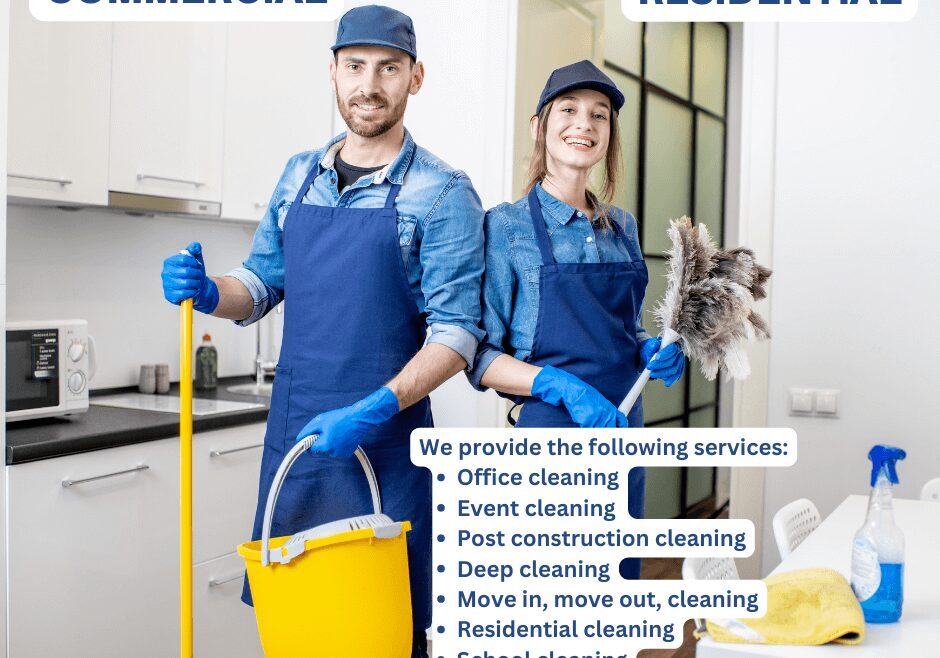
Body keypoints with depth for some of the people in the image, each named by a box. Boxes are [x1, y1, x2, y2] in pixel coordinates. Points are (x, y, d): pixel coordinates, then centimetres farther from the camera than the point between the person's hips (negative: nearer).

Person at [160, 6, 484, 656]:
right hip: (292, 426, 5)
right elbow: (262, 285, 15)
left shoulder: (443, 193, -8)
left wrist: (372, 411, -23)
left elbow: (456, 331, -13)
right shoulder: (300, 175, 10)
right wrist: (208, 292, -7)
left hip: (384, 437, -5)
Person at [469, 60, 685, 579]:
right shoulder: (507, 226, -6)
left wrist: (651, 351, 0)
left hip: (621, 432, 6)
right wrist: (565, 387, -23)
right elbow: (481, 356, -10)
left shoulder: (622, 227, 11)